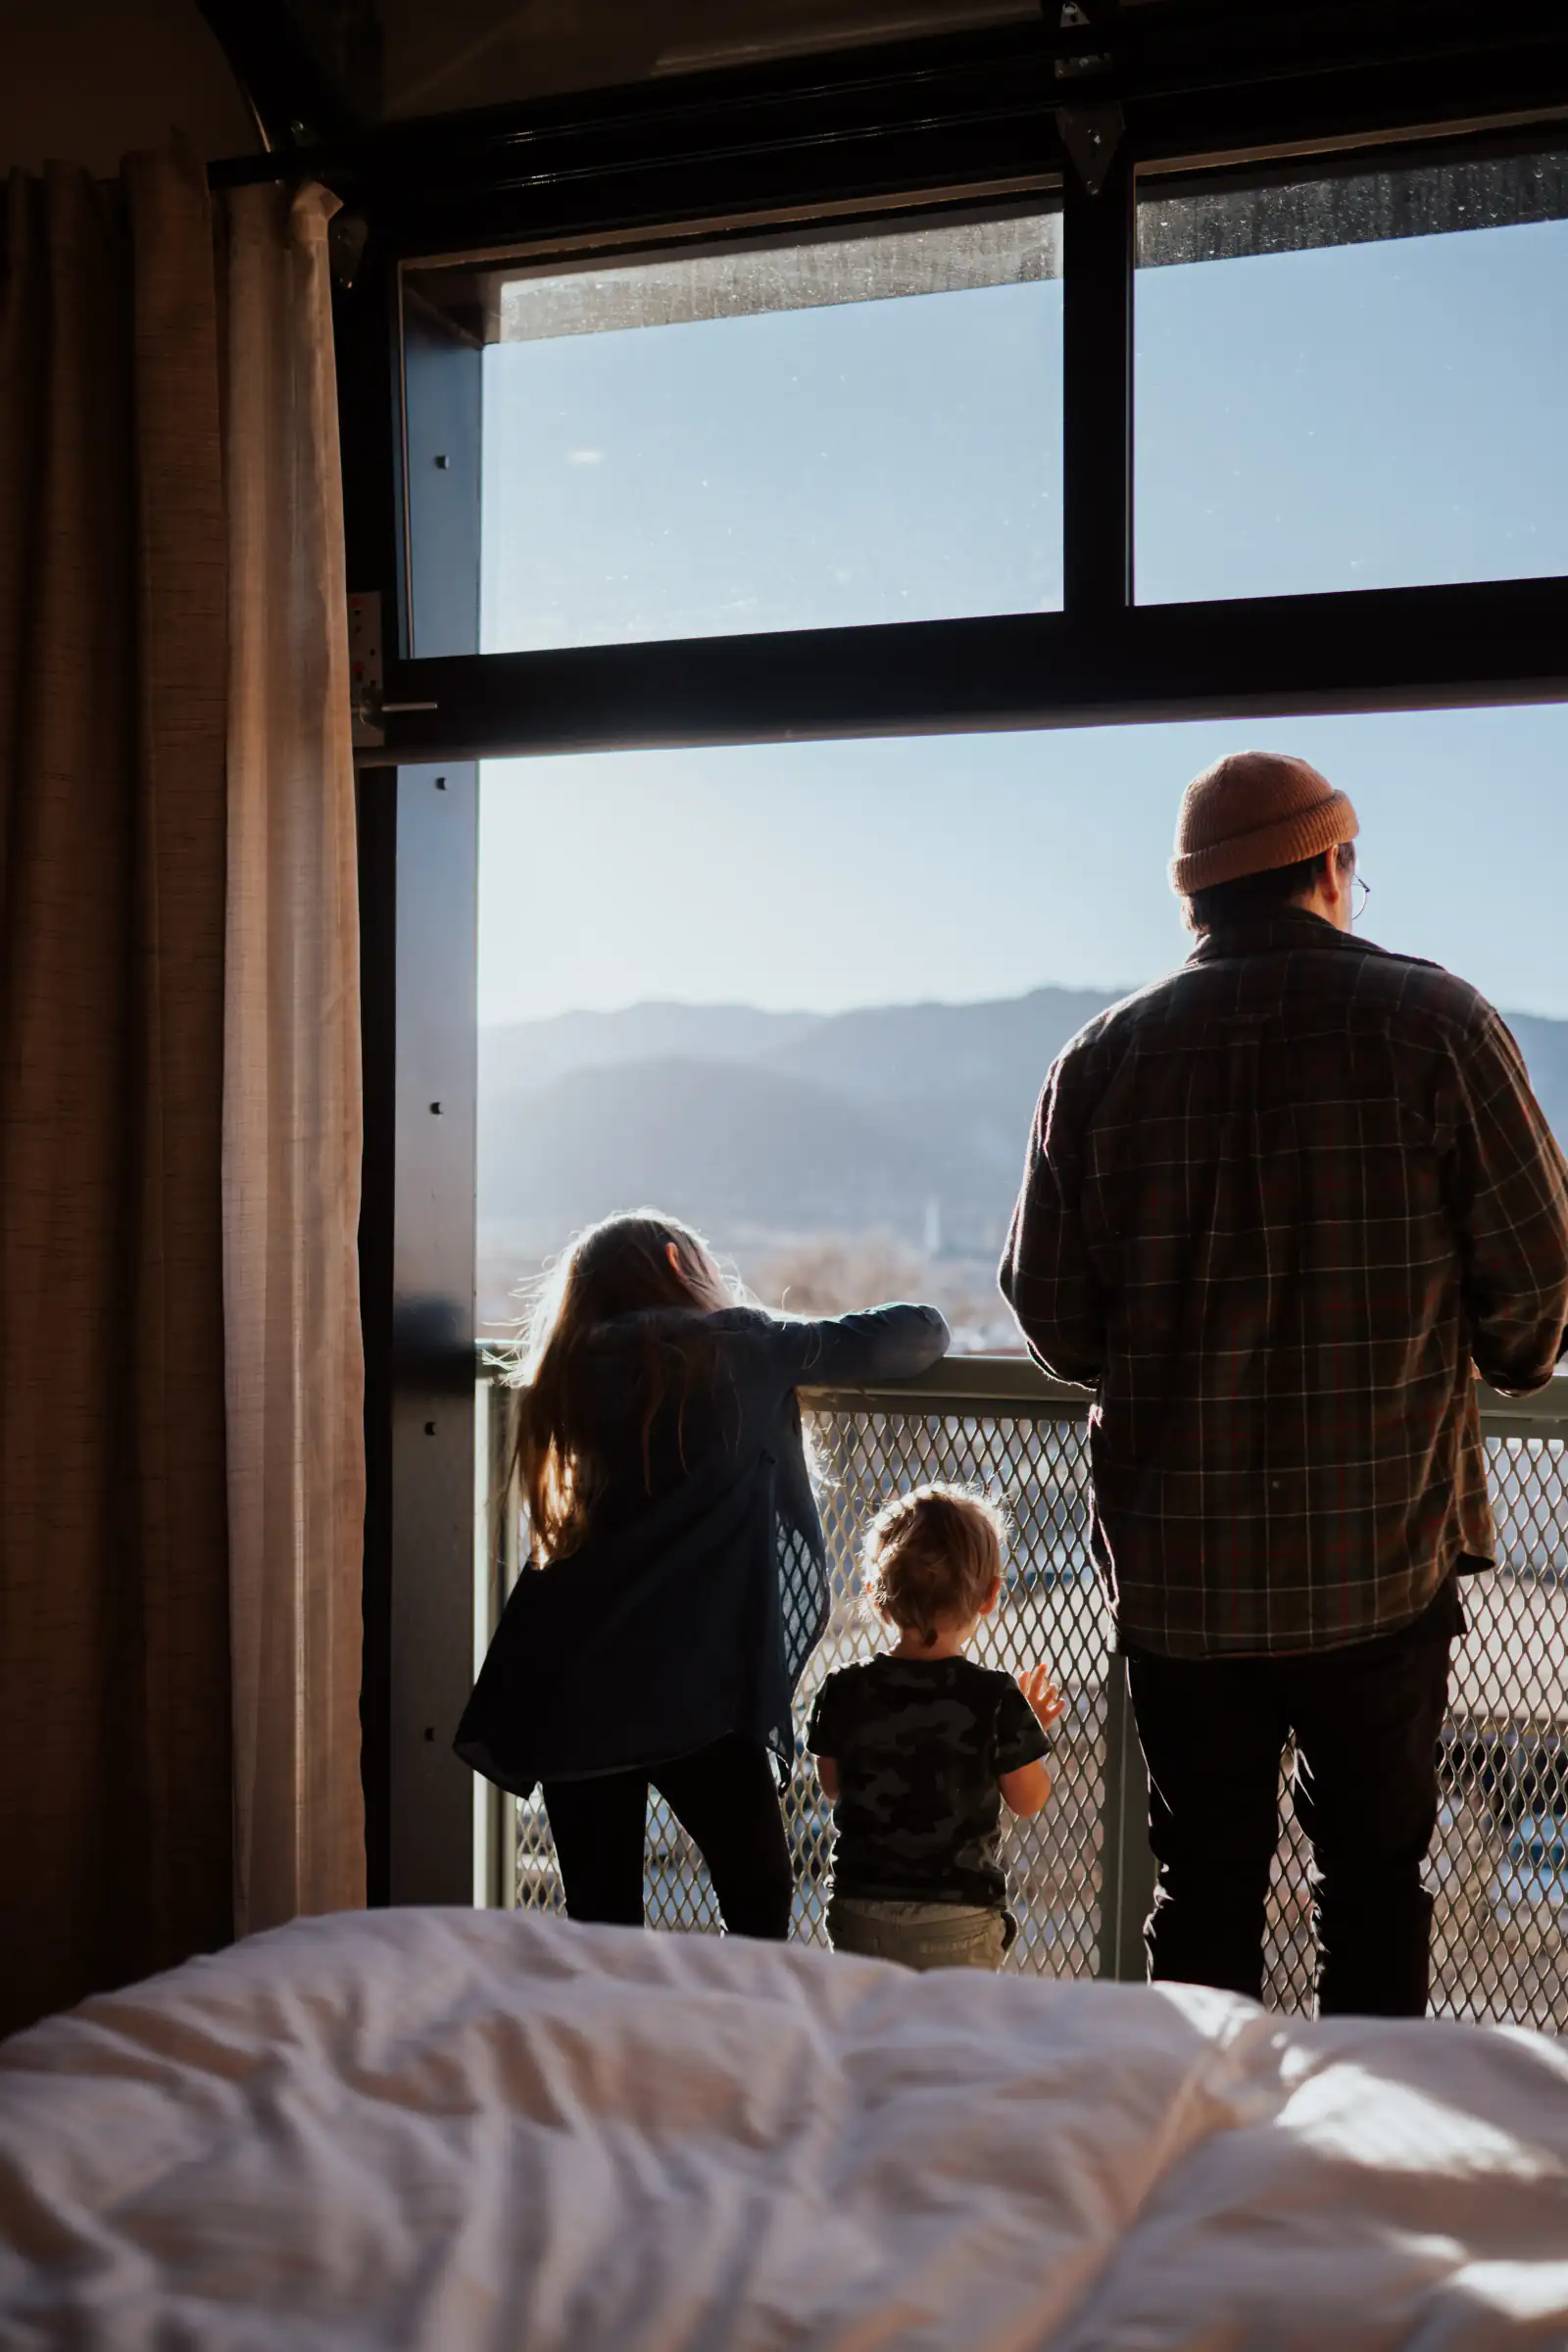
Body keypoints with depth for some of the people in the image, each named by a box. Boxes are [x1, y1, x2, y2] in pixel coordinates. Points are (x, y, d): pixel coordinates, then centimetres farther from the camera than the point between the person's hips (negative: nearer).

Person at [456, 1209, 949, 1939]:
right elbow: (917, 1332, 3)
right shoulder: (740, 1350, 1)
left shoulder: (569, 1372, 12)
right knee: (759, 1901, 8)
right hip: (690, 1686, -4)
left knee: (601, 1922, 10)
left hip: (569, 1686, 4)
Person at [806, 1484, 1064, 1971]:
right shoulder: (995, 1697, -11)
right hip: (958, 1921, -2)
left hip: (859, 1911, 3)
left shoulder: (843, 1692, -4)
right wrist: (1032, 1725, 15)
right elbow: (1028, 1799, -1)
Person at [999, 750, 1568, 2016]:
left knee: (1204, 1888, 14)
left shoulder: (1101, 1057, 0)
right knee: (1375, 1881, 13)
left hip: (1175, 1568, 2)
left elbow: (1053, 1316, 4)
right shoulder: (1434, 1022, -6)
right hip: (1382, 1560, -2)